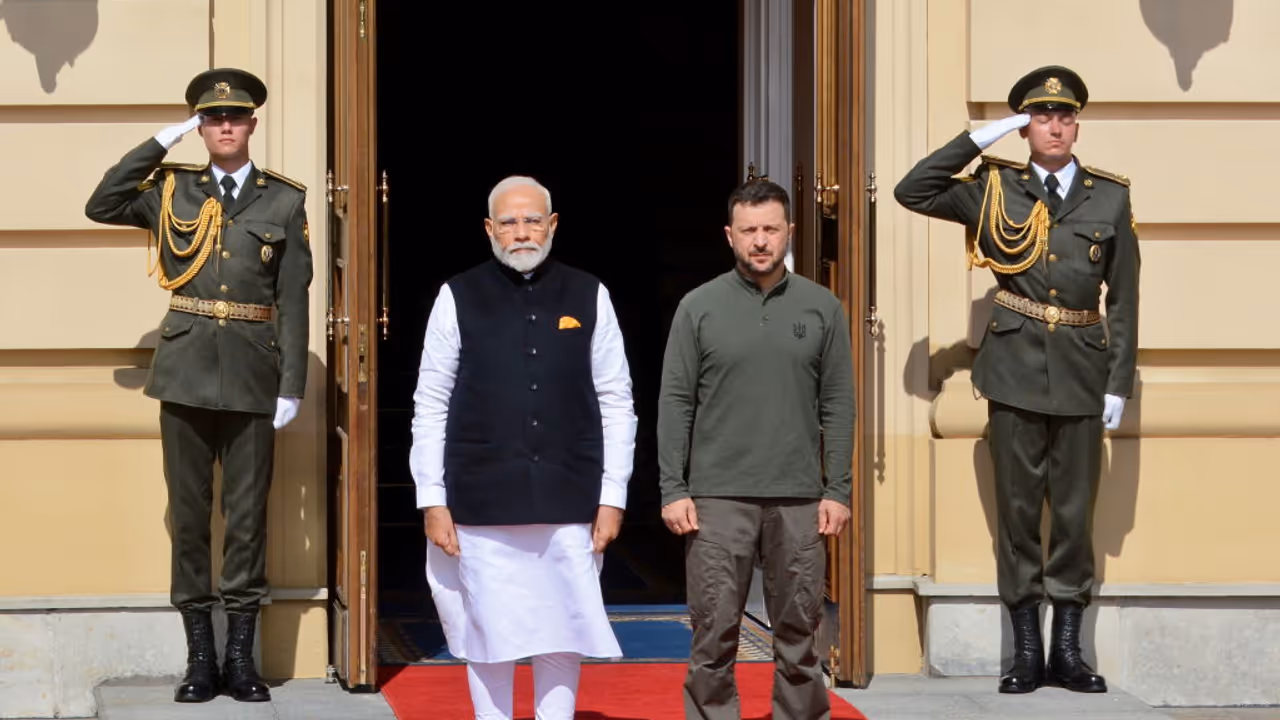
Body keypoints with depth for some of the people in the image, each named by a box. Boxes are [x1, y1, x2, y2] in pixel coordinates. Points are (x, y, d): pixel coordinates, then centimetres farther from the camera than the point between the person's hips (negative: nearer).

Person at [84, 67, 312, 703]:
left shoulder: (284, 201, 4)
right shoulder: (171, 190, 8)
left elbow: (293, 300, 2)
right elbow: (100, 206, -4)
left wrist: (292, 385, -4)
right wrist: (162, 142, -3)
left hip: (253, 374, -1)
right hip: (186, 368, 1)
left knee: (248, 513, 3)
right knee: (189, 512, 4)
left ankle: (240, 656, 11)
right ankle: (199, 657, 11)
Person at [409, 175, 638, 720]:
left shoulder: (588, 297, 5)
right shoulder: (459, 298, 2)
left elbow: (616, 403, 6)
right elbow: (430, 406, 2)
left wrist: (612, 497, 2)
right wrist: (433, 501, -2)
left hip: (568, 506, 1)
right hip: (482, 507, -1)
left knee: (562, 640, 6)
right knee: (488, 641, 6)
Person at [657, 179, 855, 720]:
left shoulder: (821, 307, 5)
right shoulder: (699, 306, 2)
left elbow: (837, 405, 6)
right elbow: (675, 402, 1)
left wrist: (838, 490, 0)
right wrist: (672, 489, -5)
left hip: (799, 498, 1)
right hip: (719, 496, -1)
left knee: (799, 632, 7)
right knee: (714, 634, 1)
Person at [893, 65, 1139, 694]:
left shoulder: (1110, 198, 5)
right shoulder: (995, 189, 5)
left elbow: (1123, 300, 5)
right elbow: (912, 192, -2)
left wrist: (1119, 383, 1)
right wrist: (978, 139, -6)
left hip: (1082, 373, 0)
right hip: (1015, 370, 0)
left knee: (1074, 511, 6)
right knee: (1017, 508, 3)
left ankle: (1067, 648, 14)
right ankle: (1026, 649, 10)